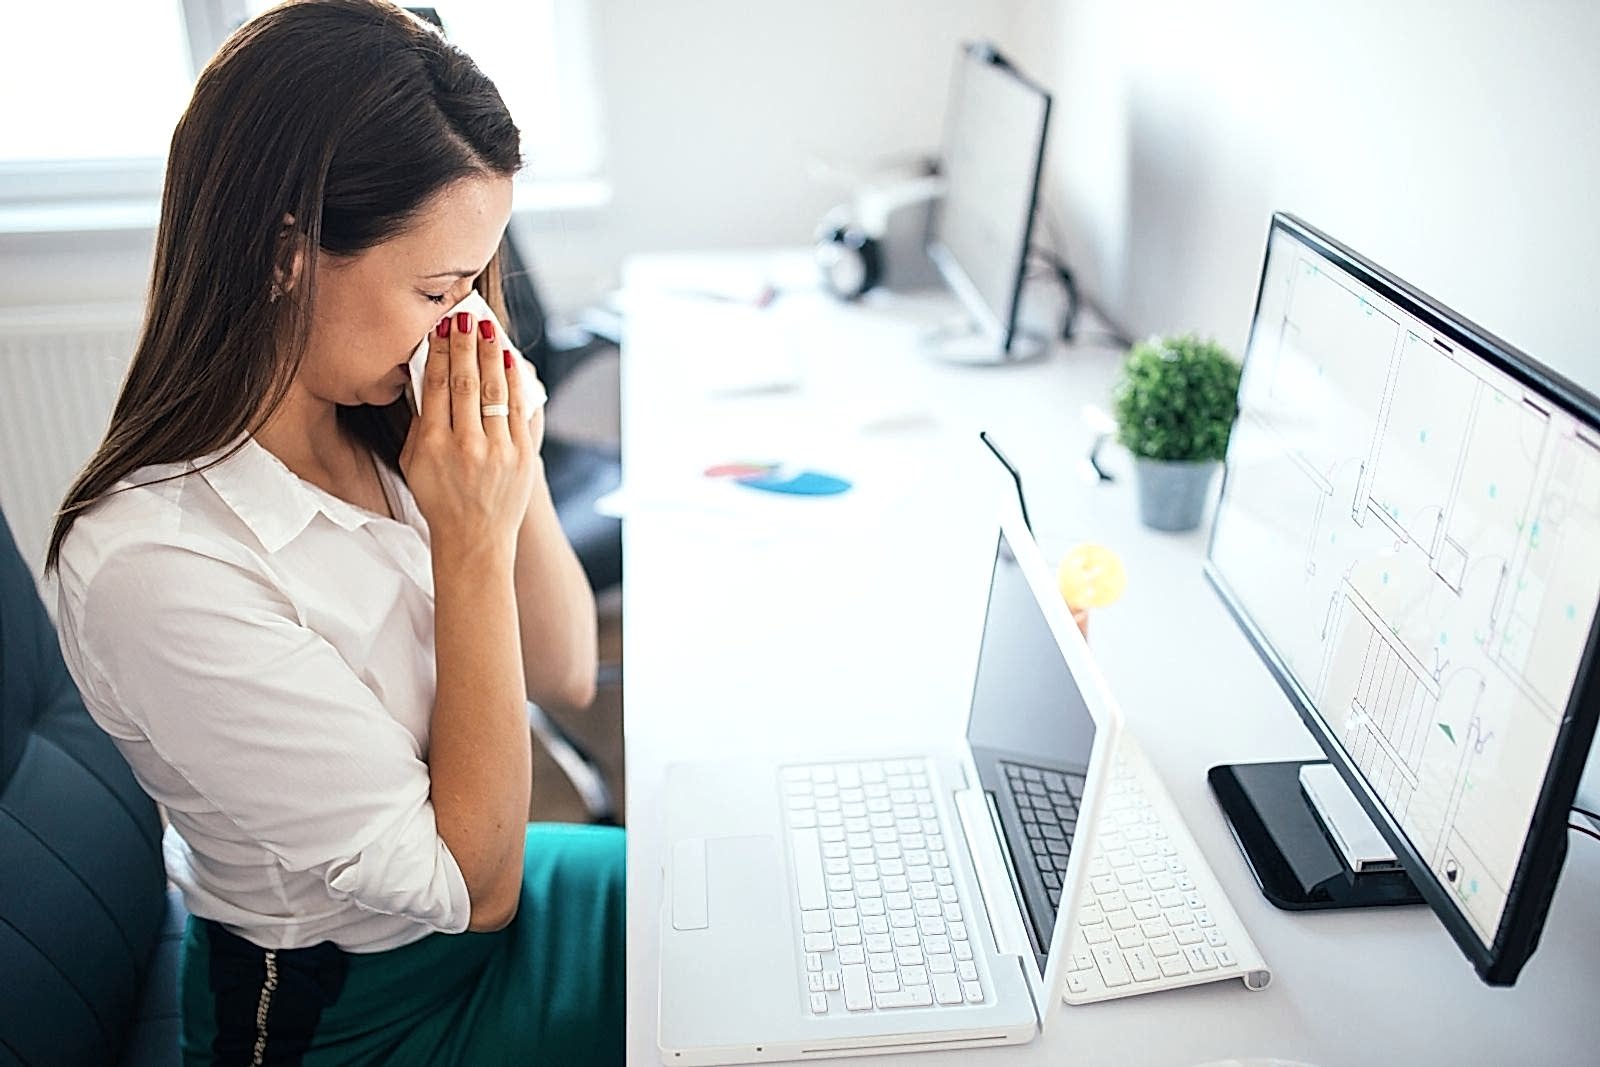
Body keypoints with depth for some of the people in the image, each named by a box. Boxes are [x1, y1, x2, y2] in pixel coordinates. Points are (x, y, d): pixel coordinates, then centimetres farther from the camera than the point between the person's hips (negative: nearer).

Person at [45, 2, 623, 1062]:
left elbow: (567, 678, -3)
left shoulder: (379, 421, -12)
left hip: (477, 892, 6)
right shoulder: (158, 565, -32)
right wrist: (472, 541, -30)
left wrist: (519, 476, -20)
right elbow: (475, 884, -25)